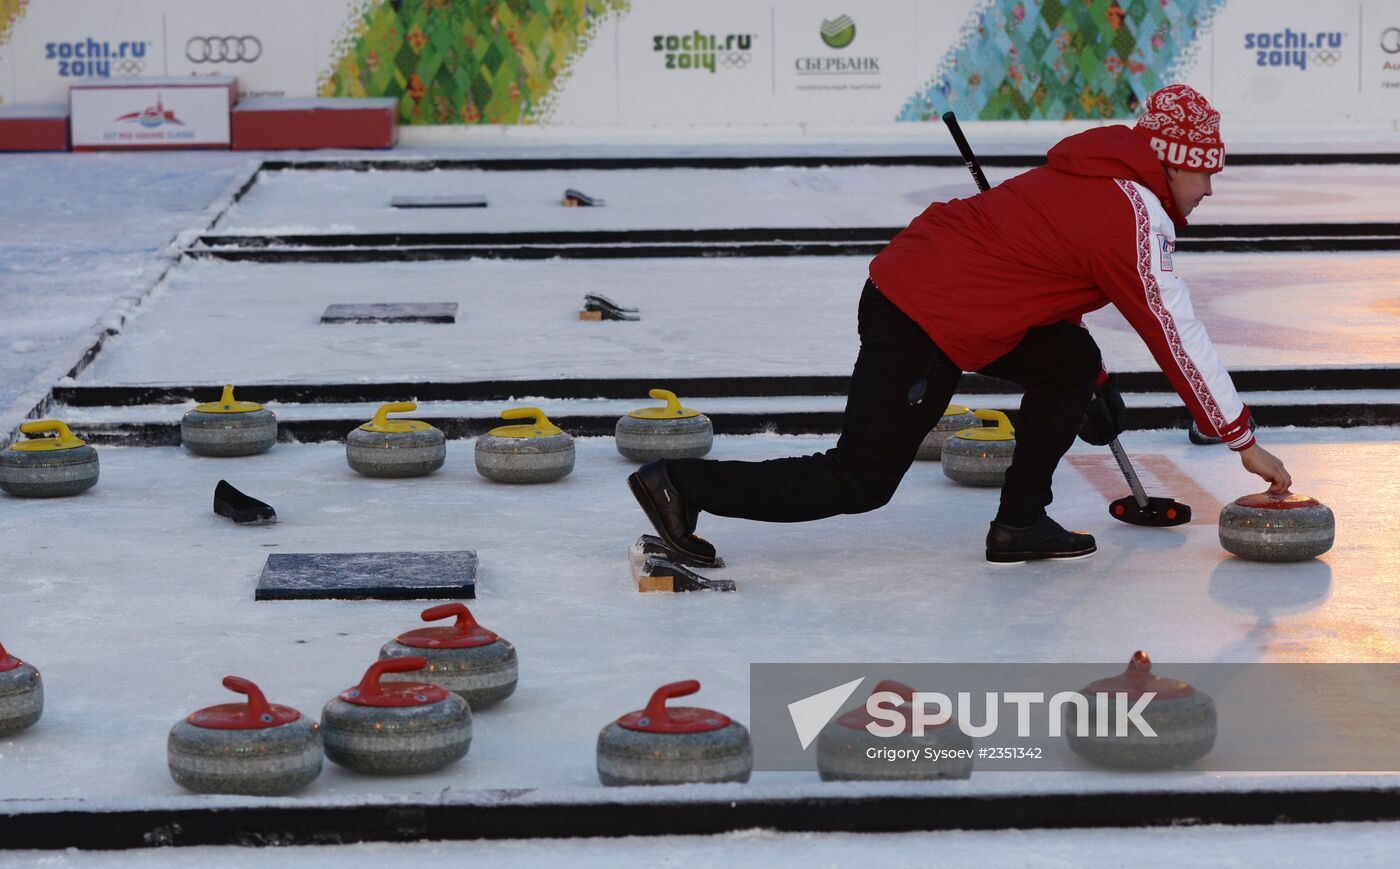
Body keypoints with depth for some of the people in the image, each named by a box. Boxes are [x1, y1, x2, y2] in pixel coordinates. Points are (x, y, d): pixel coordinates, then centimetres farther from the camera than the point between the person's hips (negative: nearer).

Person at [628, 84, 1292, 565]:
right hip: (920, 327, -10)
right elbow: (1177, 338, -13)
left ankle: (1021, 524, 12)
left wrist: (1094, 385, 38)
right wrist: (1244, 441, -6)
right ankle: (682, 487, 0)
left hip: (913, 275, 10)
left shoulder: (1095, 179, 16)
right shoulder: (1132, 214, -13)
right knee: (861, 482, -2)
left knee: (1069, 360, 12)